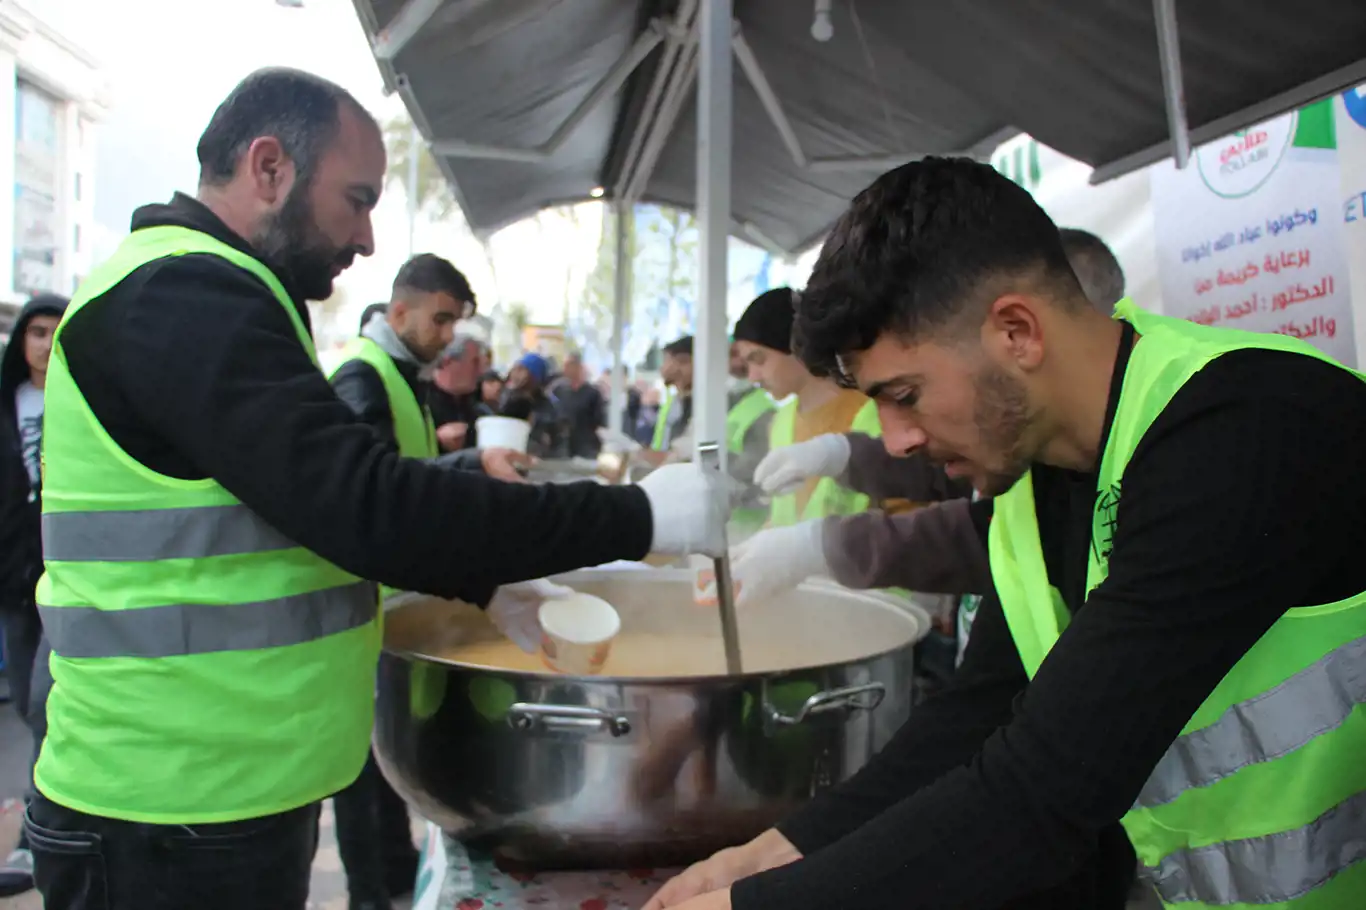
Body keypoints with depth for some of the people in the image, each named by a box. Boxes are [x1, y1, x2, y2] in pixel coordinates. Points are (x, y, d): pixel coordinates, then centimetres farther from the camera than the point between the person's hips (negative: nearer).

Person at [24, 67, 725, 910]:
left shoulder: (190, 291, 15)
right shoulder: (189, 294, -18)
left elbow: (324, 501, 16)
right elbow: (369, 505, -27)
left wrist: (499, 582, 8)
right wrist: (639, 515, -21)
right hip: (179, 816, -9)